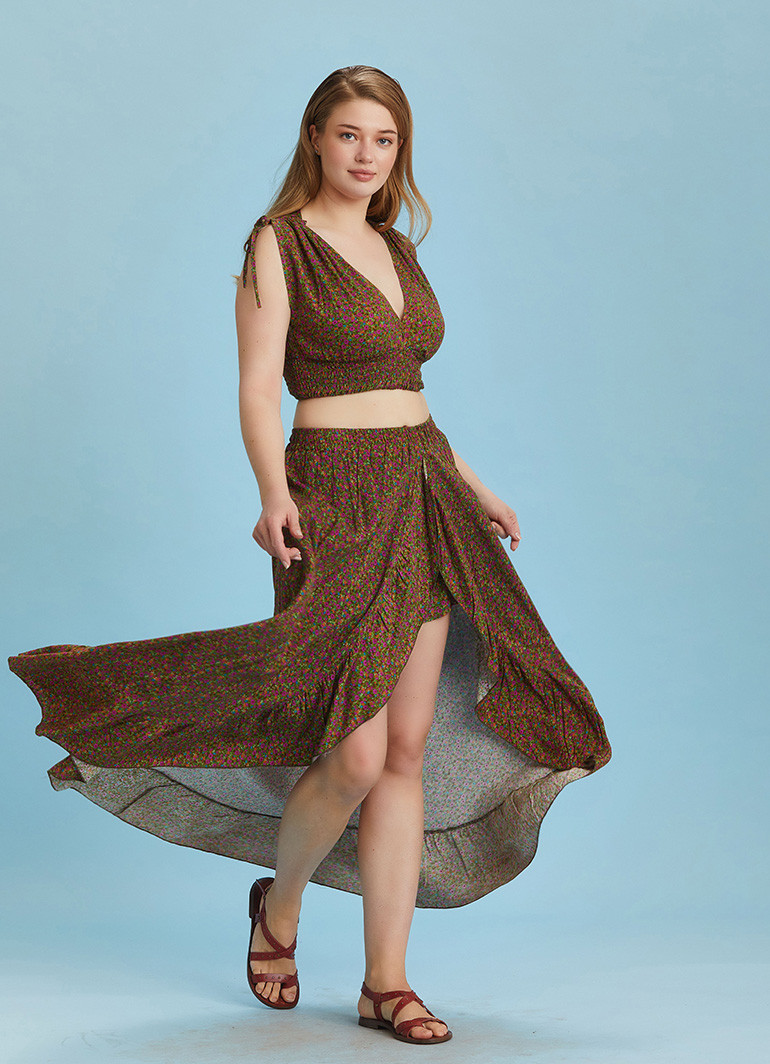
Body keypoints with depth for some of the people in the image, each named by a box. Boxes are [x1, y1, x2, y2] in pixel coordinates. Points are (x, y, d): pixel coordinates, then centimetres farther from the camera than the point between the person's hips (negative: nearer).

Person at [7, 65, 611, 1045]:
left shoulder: (396, 249, 17)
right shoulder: (278, 244, -2)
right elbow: (258, 386, -11)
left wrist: (472, 488, 23)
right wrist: (275, 493, -27)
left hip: (423, 499, 7)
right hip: (335, 500, -7)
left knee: (410, 749, 4)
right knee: (357, 754, -11)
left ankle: (386, 981, 11)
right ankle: (279, 905, 20)